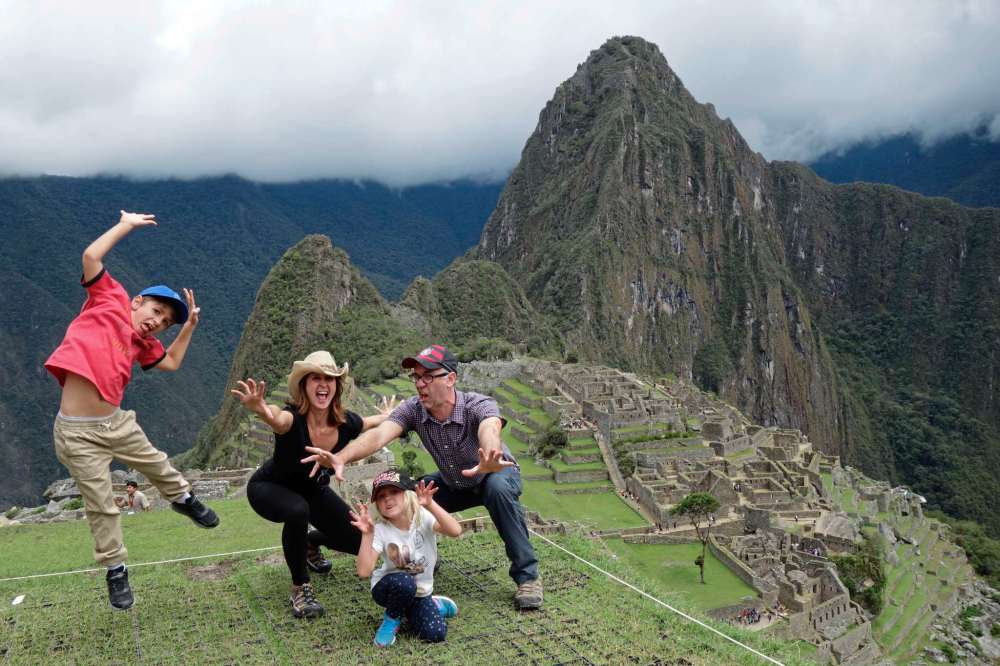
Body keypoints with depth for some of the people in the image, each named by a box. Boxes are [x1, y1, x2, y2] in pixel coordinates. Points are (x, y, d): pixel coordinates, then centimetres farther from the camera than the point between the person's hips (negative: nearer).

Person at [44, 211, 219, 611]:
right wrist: (128, 224, 0)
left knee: (157, 465, 22)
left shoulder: (142, 345, 13)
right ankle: (115, 570, 21)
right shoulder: (110, 301, -4)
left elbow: (171, 363, 23)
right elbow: (91, 256, -11)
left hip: (117, 423, 6)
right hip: (77, 432, -6)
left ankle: (182, 499, 52)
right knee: (101, 505, 5)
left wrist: (189, 326, 18)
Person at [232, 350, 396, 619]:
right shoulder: (293, 419, -38)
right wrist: (260, 409, -87)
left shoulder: (346, 423, -23)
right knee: (298, 510, -39)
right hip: (269, 488, -5)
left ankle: (311, 543, 36)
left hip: (313, 489, 5)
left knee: (360, 542, 2)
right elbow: (277, 418, -65)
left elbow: (373, 423, 3)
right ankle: (300, 587, -16)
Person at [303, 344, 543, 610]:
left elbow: (490, 430, -57)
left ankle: (527, 575, -22)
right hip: (453, 485, 5)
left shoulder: (479, 406, -34)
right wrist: (341, 457, -61)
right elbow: (379, 434, -40)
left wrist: (489, 460, -82)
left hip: (499, 474, -4)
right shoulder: (413, 409, -23)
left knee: (497, 487, -37)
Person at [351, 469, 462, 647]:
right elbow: (364, 572, -30)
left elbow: (455, 531, -38)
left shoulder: (423, 517, -19)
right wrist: (367, 535, -39)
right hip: (389, 587, -1)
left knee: (435, 634, -18)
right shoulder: (380, 530, -19)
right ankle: (391, 619, -5)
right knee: (404, 582, -36)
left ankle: (434, 606, 16)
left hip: (420, 590, 1)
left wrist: (431, 505, -50)